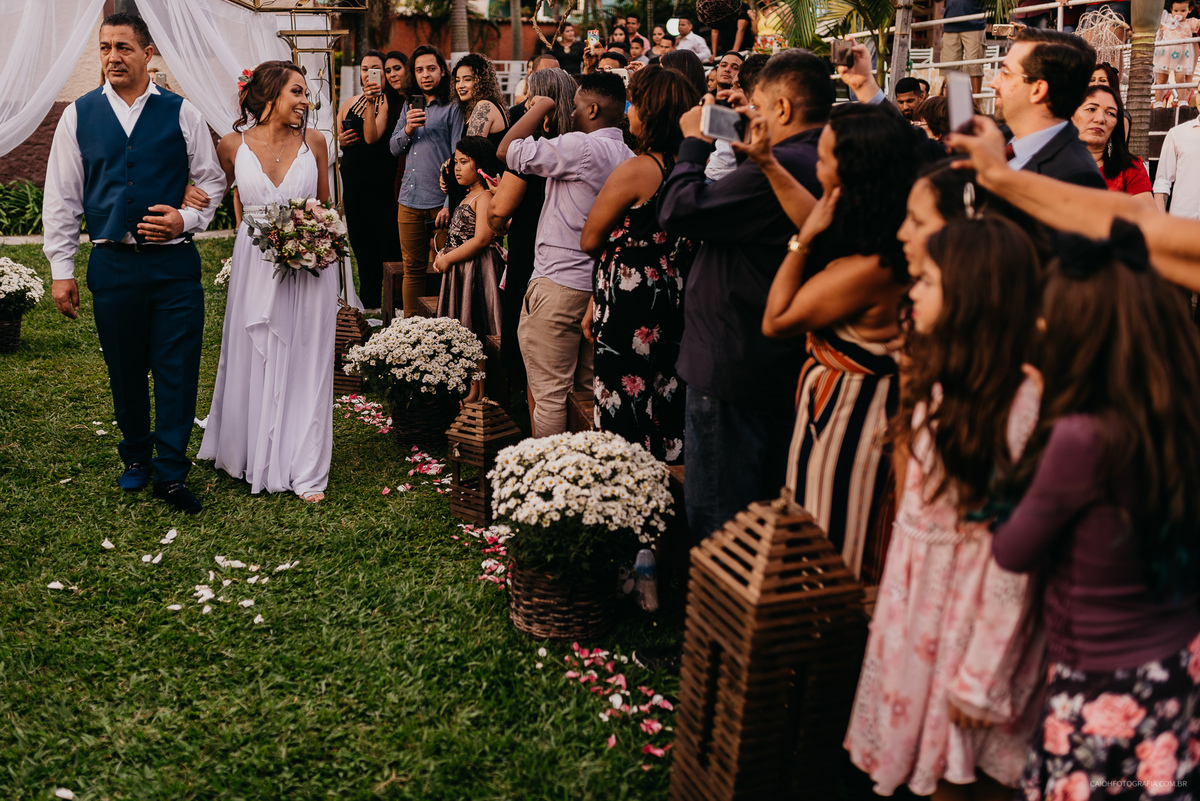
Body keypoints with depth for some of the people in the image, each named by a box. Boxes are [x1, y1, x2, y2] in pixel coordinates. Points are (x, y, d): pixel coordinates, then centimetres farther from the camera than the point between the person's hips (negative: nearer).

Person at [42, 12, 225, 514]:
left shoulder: (181, 114, 3)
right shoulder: (78, 116, 6)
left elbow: (212, 181, 9)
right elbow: (61, 198, 7)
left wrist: (187, 219, -11)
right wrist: (61, 270, 3)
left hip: (174, 262, -1)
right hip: (112, 263, 1)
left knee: (177, 371, -1)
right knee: (124, 372, 11)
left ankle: (170, 473, 10)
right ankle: (136, 458, 30)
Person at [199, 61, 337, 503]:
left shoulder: (313, 141, 0)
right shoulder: (233, 145, -3)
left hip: (309, 264, 0)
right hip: (255, 264, 0)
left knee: (304, 364, 3)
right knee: (253, 363, 10)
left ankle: (306, 471, 12)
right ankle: (252, 455, 29)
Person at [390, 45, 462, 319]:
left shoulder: (453, 108, -2)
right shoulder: (409, 106, 16)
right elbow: (394, 149, 15)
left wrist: (450, 203, -15)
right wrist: (407, 129, -6)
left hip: (440, 201, -5)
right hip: (409, 201, 5)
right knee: (413, 269, 10)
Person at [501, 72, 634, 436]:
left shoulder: (581, 147, -14)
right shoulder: (630, 157, 10)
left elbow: (509, 149, -11)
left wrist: (543, 105, 0)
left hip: (559, 284, -8)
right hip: (603, 285, 8)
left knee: (549, 393, 1)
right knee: (591, 389, 15)